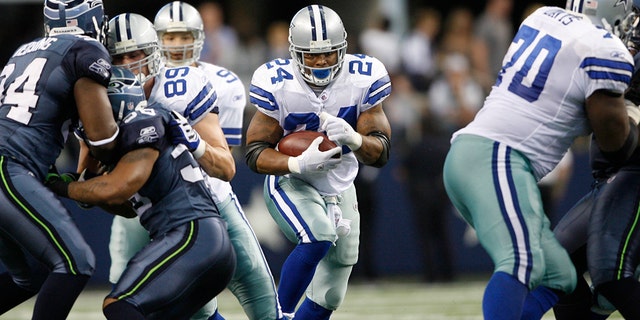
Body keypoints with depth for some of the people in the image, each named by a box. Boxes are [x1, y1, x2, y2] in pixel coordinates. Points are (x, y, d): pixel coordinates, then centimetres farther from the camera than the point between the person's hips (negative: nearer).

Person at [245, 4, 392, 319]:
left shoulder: (363, 78, -16)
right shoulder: (276, 84, -21)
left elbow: (380, 153, -13)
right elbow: (255, 154, -16)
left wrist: (353, 139, -37)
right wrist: (299, 164, -36)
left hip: (340, 189, 4)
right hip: (290, 184, -4)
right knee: (319, 237, -34)